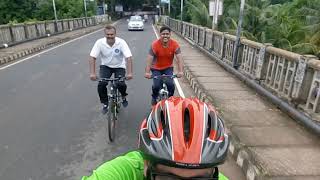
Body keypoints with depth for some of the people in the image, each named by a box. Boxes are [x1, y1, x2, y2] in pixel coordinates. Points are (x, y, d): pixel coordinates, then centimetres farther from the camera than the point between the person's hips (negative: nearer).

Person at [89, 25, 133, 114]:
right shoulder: (99, 42, -18)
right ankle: (105, 104, 7)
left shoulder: (121, 42, -22)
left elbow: (128, 57, -28)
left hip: (119, 66, -1)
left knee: (121, 84, -21)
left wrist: (129, 73, -40)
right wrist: (92, 73, -31)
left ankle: (123, 96, 16)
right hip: (106, 66, 1)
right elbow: (92, 57, -20)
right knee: (101, 84, -18)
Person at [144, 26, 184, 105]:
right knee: (157, 86, -16)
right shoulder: (155, 44, -23)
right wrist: (147, 72, -38)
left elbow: (179, 58, -23)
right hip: (156, 68, -1)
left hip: (168, 68, 1)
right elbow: (149, 59, -28)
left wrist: (180, 71, -35)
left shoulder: (175, 44, -18)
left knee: (170, 84, -18)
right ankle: (154, 98, 18)